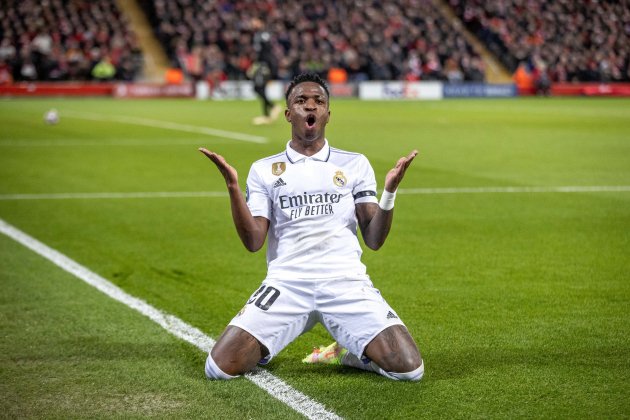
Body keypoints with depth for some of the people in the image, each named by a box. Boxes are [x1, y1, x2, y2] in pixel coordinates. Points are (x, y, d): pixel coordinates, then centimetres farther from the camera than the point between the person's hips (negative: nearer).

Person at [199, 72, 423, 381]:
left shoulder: (355, 164, 12)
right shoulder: (264, 169, 12)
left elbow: (374, 240, 7)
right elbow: (253, 242, 2)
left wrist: (390, 191, -9)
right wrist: (232, 187, -9)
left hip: (347, 282, 0)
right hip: (286, 284, 0)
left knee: (409, 368, -19)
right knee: (219, 368, -18)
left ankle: (348, 353, 12)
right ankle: (263, 350, 16)